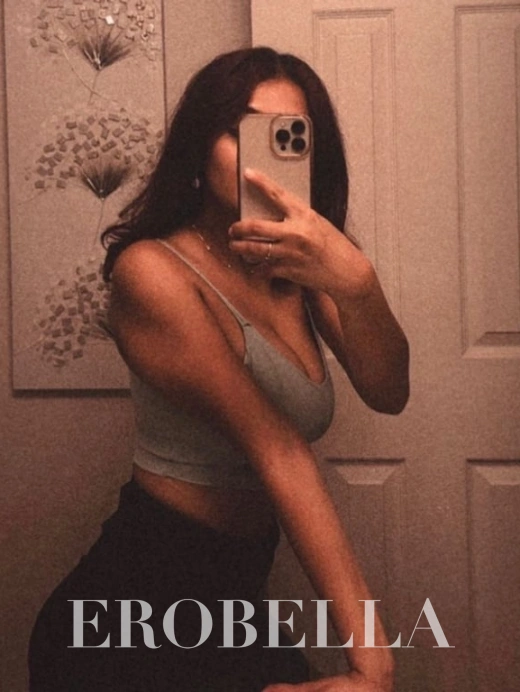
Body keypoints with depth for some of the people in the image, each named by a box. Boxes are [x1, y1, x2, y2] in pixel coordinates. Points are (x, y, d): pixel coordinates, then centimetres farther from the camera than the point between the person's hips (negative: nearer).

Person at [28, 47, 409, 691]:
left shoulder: (294, 268, 3)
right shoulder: (154, 270, -18)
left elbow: (387, 394, -12)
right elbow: (277, 451, -25)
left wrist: (354, 281, -32)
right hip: (142, 611, -6)